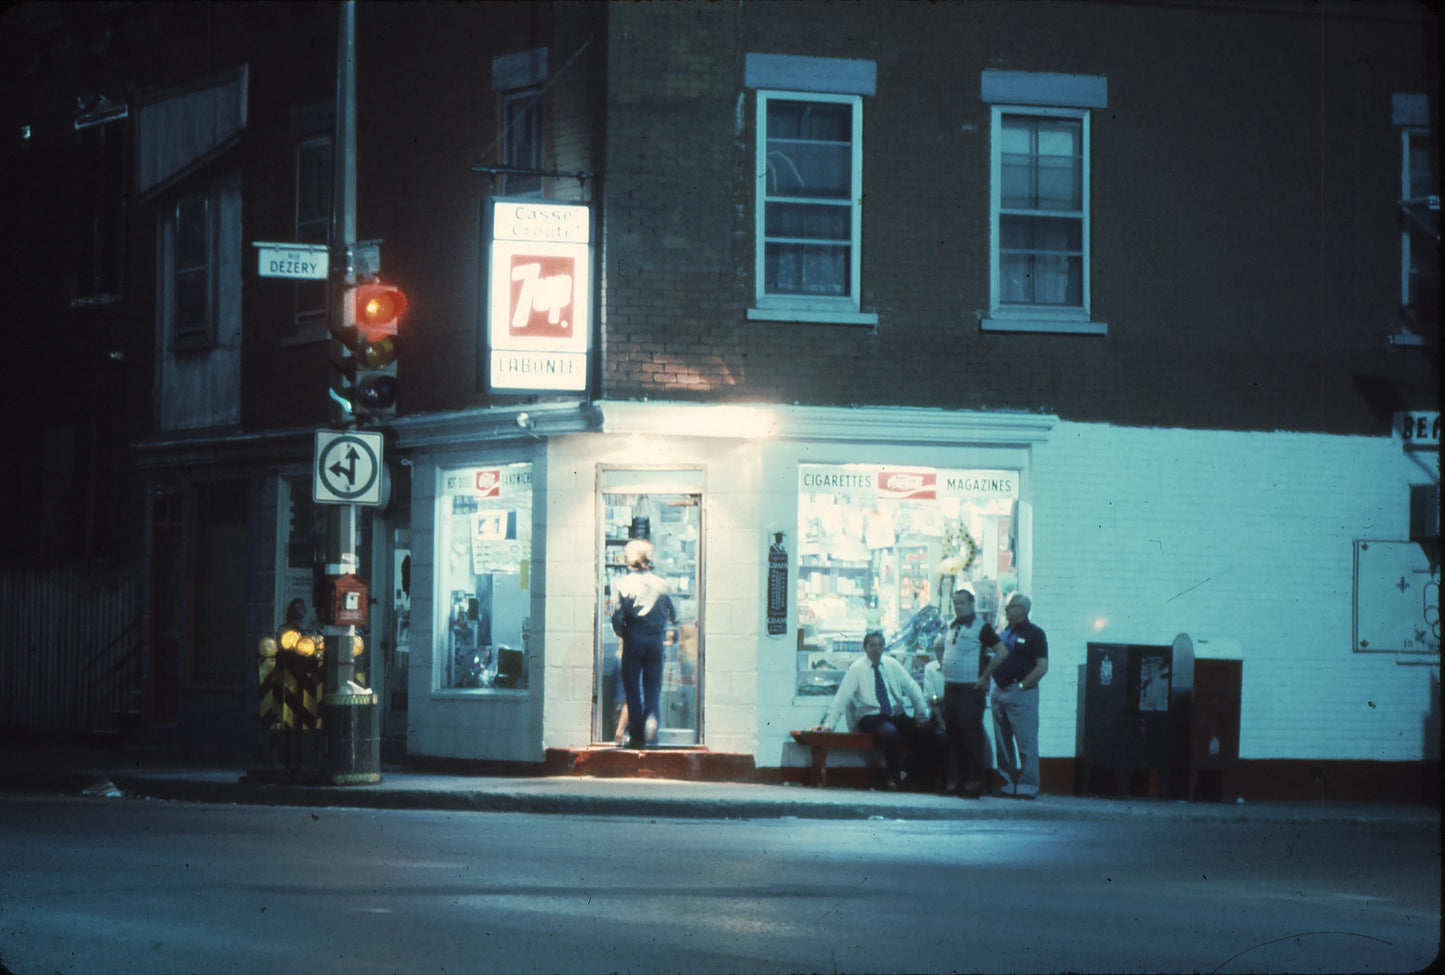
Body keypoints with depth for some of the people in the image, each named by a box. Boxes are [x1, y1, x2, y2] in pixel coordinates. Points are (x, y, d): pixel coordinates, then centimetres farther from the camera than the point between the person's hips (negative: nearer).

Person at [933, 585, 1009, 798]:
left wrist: (984, 677, -11)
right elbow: (938, 647, 32)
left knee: (972, 736, -9)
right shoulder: (951, 627, 13)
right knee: (954, 737, 8)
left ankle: (976, 782, -6)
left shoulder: (981, 628, -8)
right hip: (950, 689, 7)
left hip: (970, 691, -7)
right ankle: (962, 779, 15)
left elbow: (1002, 652, -14)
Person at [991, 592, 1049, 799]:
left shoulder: (1034, 634, -4)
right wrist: (988, 681, 7)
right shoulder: (1004, 633, 16)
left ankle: (1027, 786, -4)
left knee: (1026, 742, -6)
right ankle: (1007, 785, 15)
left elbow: (1042, 666, -10)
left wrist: (1022, 685, -13)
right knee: (1002, 742, 9)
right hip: (1000, 692, 7)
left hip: (1021, 693, -7)